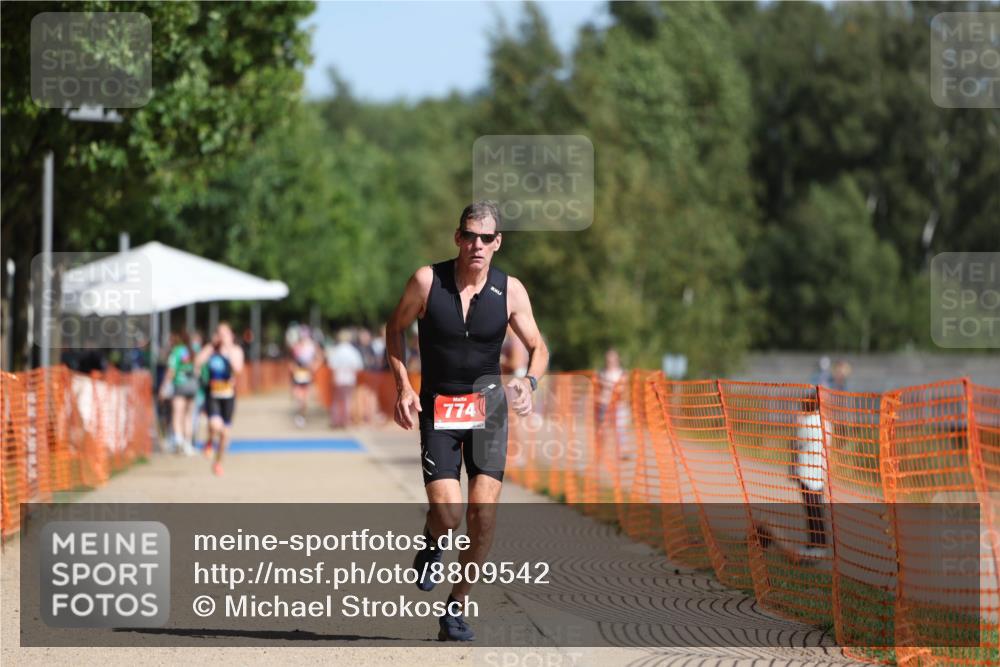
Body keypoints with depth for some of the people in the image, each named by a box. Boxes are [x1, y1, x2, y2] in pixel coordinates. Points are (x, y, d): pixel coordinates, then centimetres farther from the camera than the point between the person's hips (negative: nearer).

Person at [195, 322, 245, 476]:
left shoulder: (236, 350, -2)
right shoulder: (210, 349, 0)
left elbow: (238, 368, -20)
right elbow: (197, 362, -17)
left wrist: (229, 348, -19)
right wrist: (212, 345, -13)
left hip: (228, 395, 1)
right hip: (212, 395, -1)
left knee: (225, 431, 9)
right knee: (215, 425, -25)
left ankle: (218, 462, 31)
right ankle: (211, 441, 12)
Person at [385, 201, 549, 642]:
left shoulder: (510, 290, -5)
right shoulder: (427, 281, -9)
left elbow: (538, 347, 5)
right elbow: (395, 328, 6)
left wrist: (529, 382, -17)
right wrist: (403, 386, -5)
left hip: (487, 406, 1)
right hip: (437, 407, -1)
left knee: (483, 512, -9)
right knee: (448, 514, -15)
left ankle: (457, 607, 9)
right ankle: (432, 541, 25)